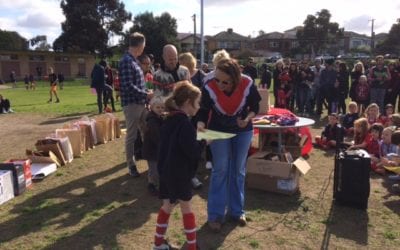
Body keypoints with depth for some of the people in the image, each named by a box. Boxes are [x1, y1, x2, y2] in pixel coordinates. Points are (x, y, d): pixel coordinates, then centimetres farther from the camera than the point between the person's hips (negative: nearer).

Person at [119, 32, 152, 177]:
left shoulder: (133, 60, 13)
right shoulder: (126, 61, -17)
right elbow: (128, 86, -24)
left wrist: (146, 93, 12)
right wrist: (146, 95, -16)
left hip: (139, 102, 9)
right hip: (131, 103, -9)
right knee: (131, 135, 2)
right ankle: (131, 165, 13)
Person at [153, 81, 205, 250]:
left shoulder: (169, 120, 7)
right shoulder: (185, 123, -20)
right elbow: (193, 152, -22)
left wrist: (196, 136, 10)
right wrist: (204, 141, -6)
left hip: (167, 171, 8)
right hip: (179, 173, -8)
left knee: (167, 206, 19)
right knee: (186, 209, 7)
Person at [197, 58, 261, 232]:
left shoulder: (248, 84, -26)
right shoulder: (209, 87, -28)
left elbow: (255, 106, -9)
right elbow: (203, 111, -17)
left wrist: (248, 119, -27)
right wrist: (201, 124, -37)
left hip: (243, 130, 2)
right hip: (219, 131, -2)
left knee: (238, 170, 11)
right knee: (220, 170, -2)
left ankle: (236, 210, 26)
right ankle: (216, 215, 10)